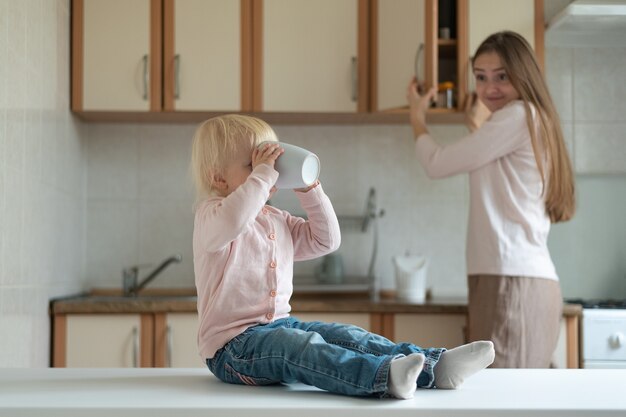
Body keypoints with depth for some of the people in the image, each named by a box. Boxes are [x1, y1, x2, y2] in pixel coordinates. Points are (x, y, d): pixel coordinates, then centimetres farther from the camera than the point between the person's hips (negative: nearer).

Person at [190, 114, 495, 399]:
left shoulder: (276, 221, 18)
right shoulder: (211, 215, -8)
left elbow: (325, 240, 17)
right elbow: (232, 221, -34)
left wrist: (310, 190, 8)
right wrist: (262, 172, -26)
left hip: (280, 325, 8)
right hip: (233, 344, -8)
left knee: (348, 336, -12)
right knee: (303, 345, -34)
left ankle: (435, 366, -22)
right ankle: (383, 376, -55)